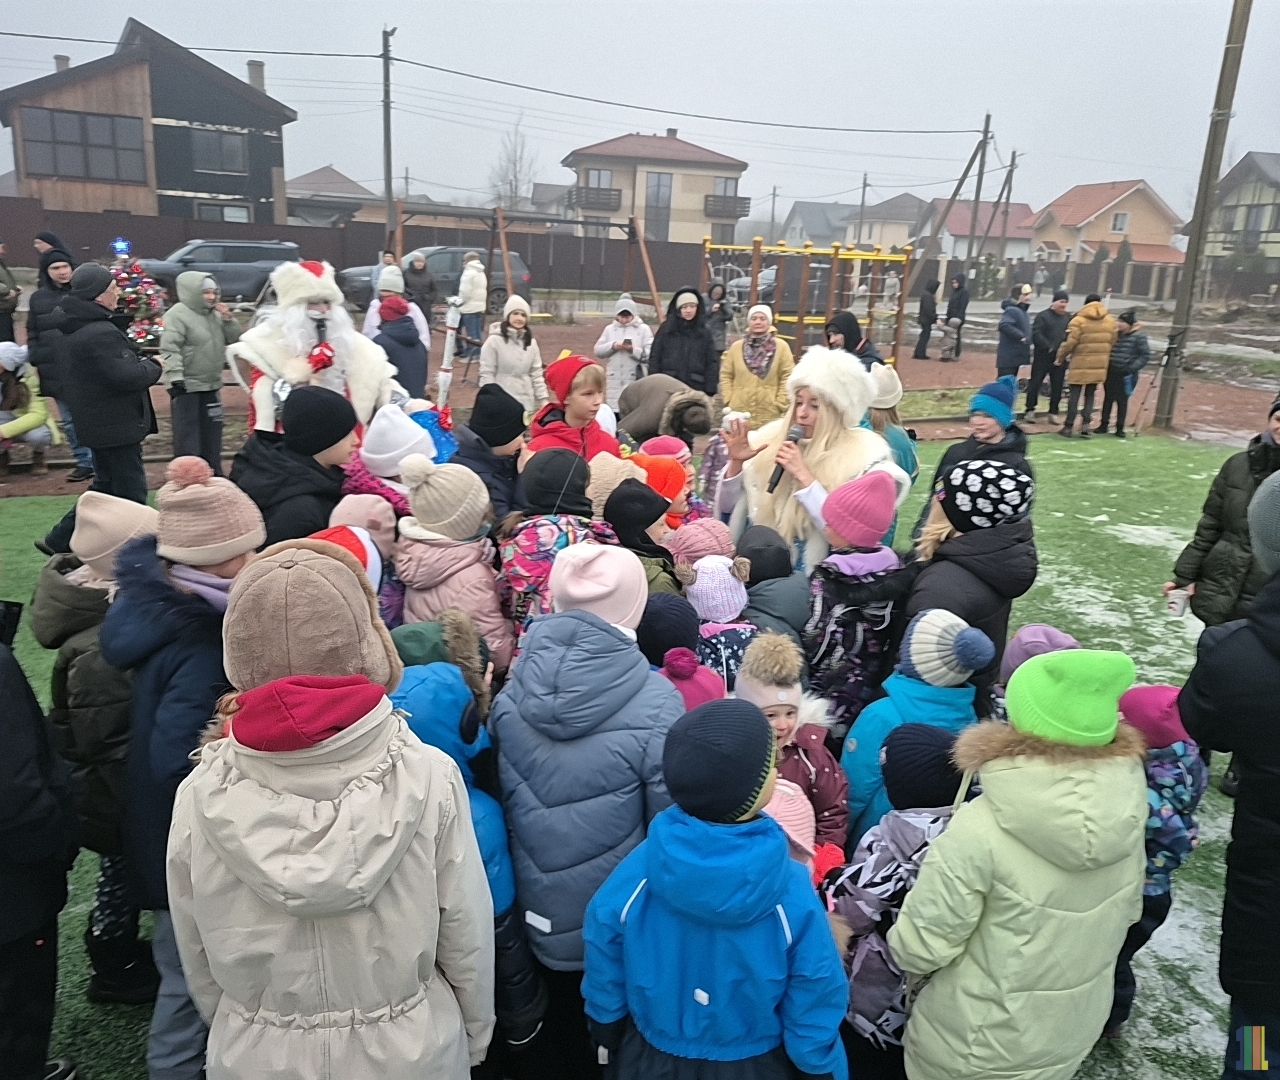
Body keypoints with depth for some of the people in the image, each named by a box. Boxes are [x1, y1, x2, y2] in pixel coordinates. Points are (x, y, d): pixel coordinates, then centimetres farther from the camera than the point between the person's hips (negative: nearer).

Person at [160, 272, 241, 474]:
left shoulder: (215, 314, 11)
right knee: (188, 440, -6)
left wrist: (228, 319, -2)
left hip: (211, 386, 8)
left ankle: (214, 477, 27)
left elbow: (235, 339, 14)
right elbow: (170, 350, -21)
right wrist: (175, 378, -28)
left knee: (211, 437, 16)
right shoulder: (177, 315, -14)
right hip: (187, 387, -8)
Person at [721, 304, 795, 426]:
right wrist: (729, 400, 1)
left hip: (769, 414, -2)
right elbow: (726, 375, 10)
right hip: (739, 411, 2)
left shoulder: (781, 346, 1)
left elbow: (788, 377, -1)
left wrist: (780, 404, -6)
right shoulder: (736, 346, 8)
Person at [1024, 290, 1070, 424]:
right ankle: (1030, 411, 8)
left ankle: (1053, 413, 14)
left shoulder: (1068, 318, 14)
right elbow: (1036, 334, -13)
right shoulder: (1042, 316, -3)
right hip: (1042, 357, -4)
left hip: (1060, 358, 4)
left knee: (1057, 387, 5)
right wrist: (1049, 347, -20)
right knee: (1035, 383, -1)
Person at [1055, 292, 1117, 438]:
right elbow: (1112, 342, 9)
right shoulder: (1110, 321, 7)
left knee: (1074, 395, 2)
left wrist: (1060, 357, 2)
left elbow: (1070, 342, -12)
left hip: (1080, 364, -4)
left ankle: (1069, 427, 3)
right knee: (1090, 395, 13)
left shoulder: (1079, 320, -9)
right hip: (1099, 365, 4)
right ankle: (1085, 425, 5)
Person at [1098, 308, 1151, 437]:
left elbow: (1145, 356, -6)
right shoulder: (1115, 333, 3)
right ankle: (1104, 425, 18)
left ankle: (1120, 428, 12)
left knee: (1122, 401, 3)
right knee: (1108, 398, 9)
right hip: (1111, 372, 4)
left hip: (1125, 375, -4)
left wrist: (1132, 367, -14)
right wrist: (1106, 363, 0)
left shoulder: (1139, 336, -8)